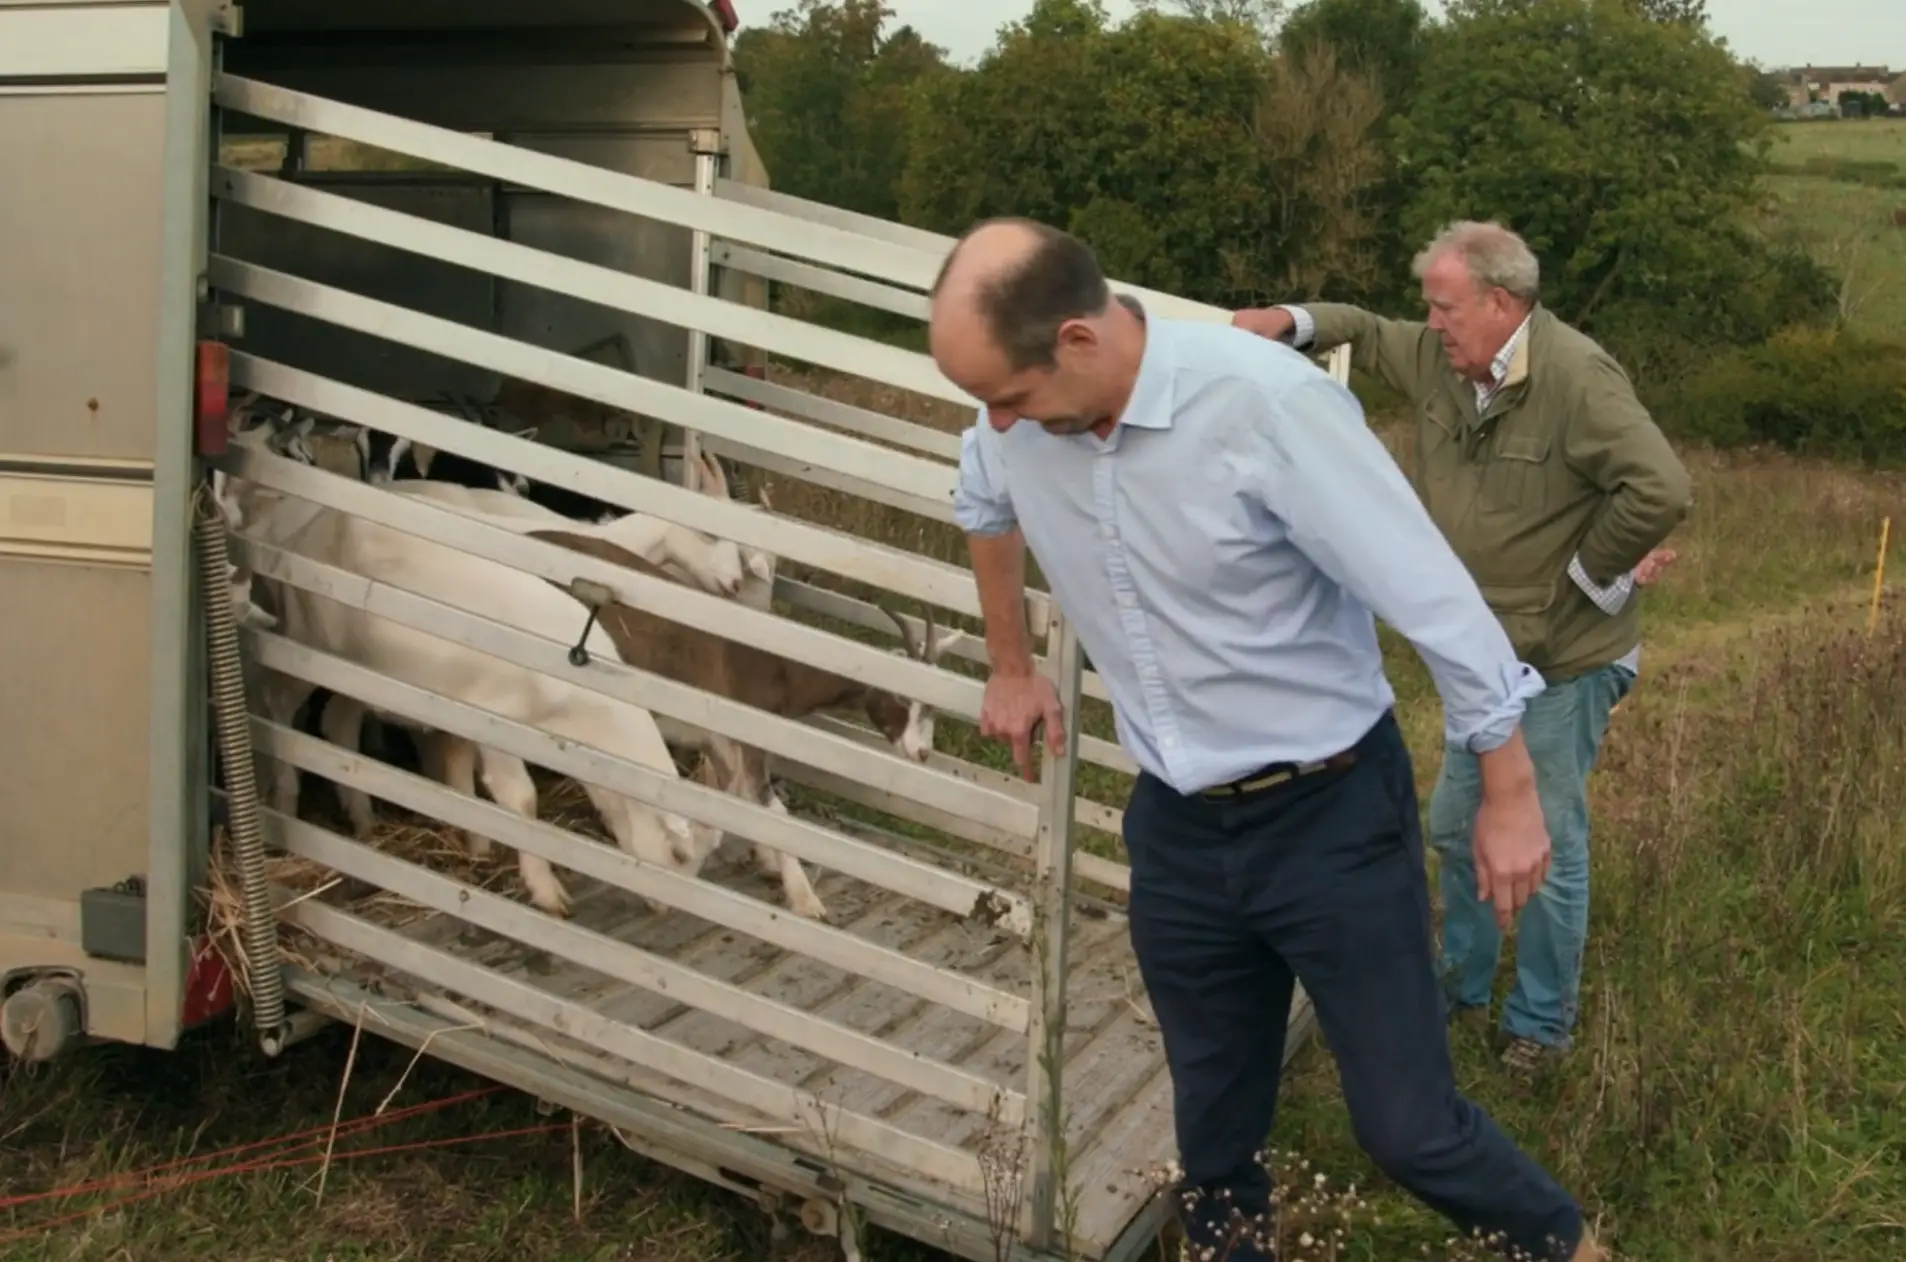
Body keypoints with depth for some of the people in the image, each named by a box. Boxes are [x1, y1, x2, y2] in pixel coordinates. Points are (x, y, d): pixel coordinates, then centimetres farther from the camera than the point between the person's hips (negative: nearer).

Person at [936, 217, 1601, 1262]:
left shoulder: (1265, 401, -27)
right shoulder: (1019, 419, -8)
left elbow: (1434, 598, -20)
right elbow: (986, 509, 19)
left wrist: (1507, 792, -13)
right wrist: (1012, 669, 24)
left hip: (1331, 815, -5)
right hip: (1175, 828, 5)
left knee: (1408, 1126, 3)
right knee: (1213, 1129, 18)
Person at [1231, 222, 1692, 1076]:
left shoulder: (1577, 378, -25)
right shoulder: (1439, 360, 0)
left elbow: (1660, 491, -32)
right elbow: (1366, 333, 19)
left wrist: (1592, 574, -19)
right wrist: (1289, 323, -1)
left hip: (1562, 658, -8)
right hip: (1482, 651, 8)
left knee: (1547, 846, 4)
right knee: (1456, 827, 18)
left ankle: (1543, 1025, 22)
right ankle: (1465, 983, 39)